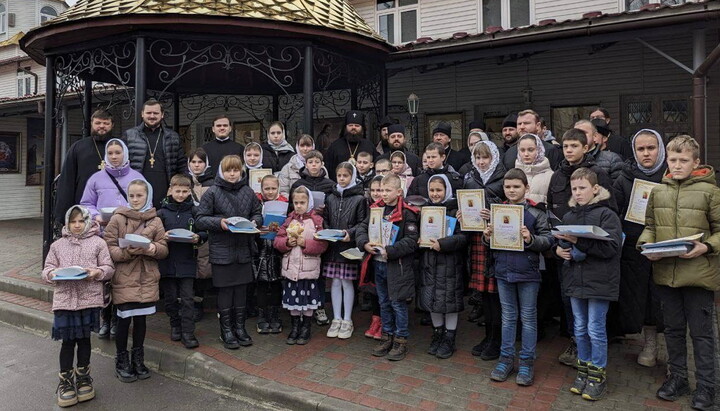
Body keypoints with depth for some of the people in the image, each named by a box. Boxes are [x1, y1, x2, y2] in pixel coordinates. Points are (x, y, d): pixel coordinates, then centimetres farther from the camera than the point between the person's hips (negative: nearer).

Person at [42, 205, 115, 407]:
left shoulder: (98, 243, 2)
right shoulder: (58, 245, 9)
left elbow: (109, 267, 1)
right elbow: (47, 269, 11)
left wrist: (97, 272, -18)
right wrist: (52, 274, -11)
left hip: (89, 299, -1)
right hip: (64, 299, 1)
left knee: (84, 338, 11)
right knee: (68, 341, 4)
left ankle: (83, 376, 29)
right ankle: (65, 380, 21)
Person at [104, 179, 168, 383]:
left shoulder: (155, 221, 6)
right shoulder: (118, 219, -2)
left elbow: (164, 249, 5)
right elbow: (109, 248, -6)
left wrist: (153, 249, -17)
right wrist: (128, 251, -22)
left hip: (147, 278, 2)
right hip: (124, 278, -2)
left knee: (141, 318, 11)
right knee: (124, 319, 3)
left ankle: (138, 359, 28)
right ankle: (121, 361, 23)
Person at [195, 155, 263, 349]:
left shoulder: (248, 192, 6)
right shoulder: (212, 192, -5)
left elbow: (258, 213, 14)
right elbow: (199, 220, -6)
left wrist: (255, 222, -7)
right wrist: (219, 222, -21)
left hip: (243, 250, 4)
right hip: (222, 251, -3)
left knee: (241, 289, 13)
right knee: (225, 290, 6)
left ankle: (239, 326, 28)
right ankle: (226, 330, 21)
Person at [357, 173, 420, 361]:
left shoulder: (407, 213, -12)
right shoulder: (375, 209, 7)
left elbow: (411, 240, -17)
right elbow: (361, 228, 8)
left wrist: (390, 251, -23)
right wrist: (365, 243, -11)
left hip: (397, 266, -6)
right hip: (378, 263, 6)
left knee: (398, 303, 4)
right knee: (384, 303, 17)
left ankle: (401, 340, 19)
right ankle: (387, 337, 32)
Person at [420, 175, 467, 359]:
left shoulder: (455, 210, -7)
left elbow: (463, 237, -14)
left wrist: (443, 244, -24)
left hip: (450, 263, -5)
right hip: (429, 263, 5)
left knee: (449, 300, 3)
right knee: (432, 299, 12)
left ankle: (449, 339, 19)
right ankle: (438, 335, 29)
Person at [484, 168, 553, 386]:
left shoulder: (536, 212, -5)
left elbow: (548, 240, -8)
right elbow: (490, 240, 13)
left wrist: (531, 239, -25)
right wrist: (487, 237, -9)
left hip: (527, 272, -3)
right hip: (503, 270, 3)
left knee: (528, 317, 9)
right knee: (508, 316, 14)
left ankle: (527, 361, 21)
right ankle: (506, 358, 26)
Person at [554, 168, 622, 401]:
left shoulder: (606, 215, -8)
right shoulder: (568, 216, 9)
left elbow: (611, 246, -18)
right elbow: (560, 242, 18)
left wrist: (578, 241, -25)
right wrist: (559, 249, -6)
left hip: (599, 281, -5)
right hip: (575, 279, 5)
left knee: (595, 329, 2)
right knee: (580, 328, 14)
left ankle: (598, 375, 19)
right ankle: (583, 371, 29)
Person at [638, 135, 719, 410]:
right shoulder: (658, 191, 6)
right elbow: (650, 226, 13)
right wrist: (646, 244, -5)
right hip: (665, 272, 4)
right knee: (673, 329, 17)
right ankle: (677, 378, 32)